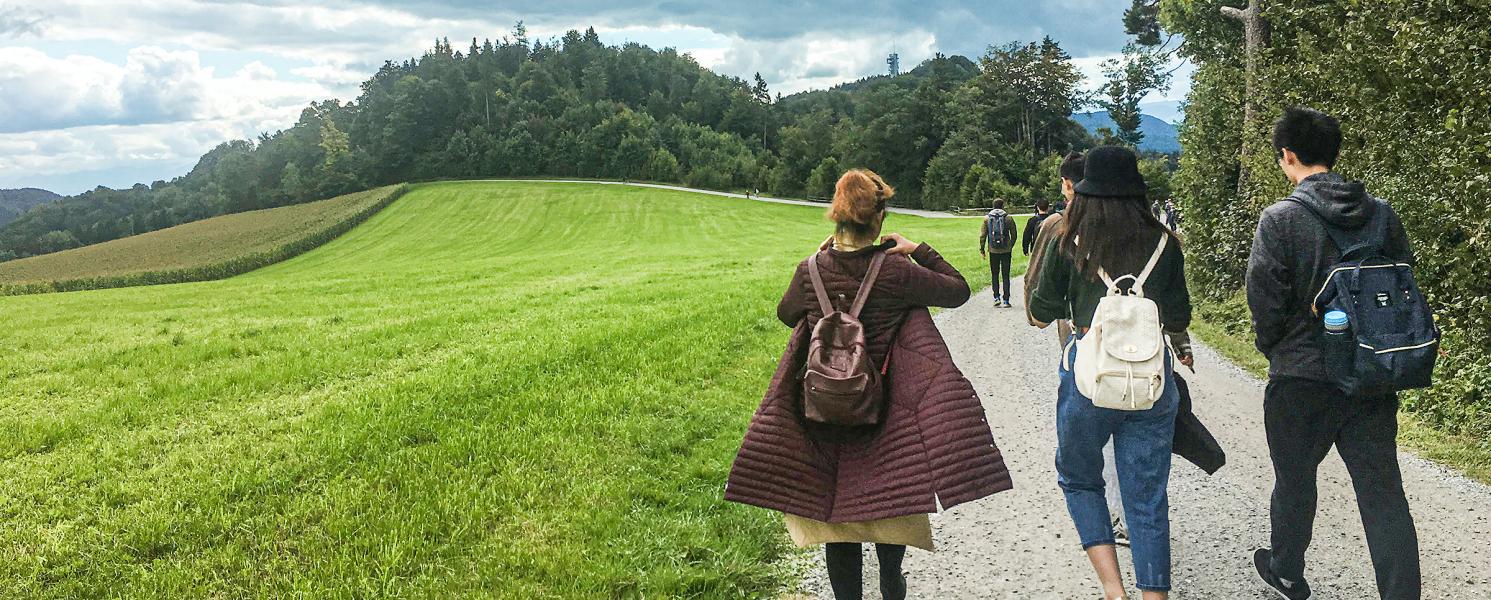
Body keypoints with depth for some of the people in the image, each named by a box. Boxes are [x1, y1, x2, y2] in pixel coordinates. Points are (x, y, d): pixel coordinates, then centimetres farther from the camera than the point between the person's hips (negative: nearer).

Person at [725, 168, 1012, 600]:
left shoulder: (812, 271, -11)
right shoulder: (896, 272, -16)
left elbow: (786, 314, 10)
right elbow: (958, 290, -2)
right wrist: (920, 251, 5)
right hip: (886, 411, 0)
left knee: (835, 505, 11)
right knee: (892, 493, 21)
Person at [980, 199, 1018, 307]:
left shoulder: (987, 219, 0)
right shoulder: (1008, 218, -3)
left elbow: (982, 235, -1)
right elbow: (1014, 235, 3)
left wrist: (982, 248, 7)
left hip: (993, 251, 1)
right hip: (1006, 250, -1)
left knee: (994, 275, 12)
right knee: (1005, 276, 3)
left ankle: (996, 298, 8)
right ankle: (1005, 300, 1)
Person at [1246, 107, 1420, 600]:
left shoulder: (1280, 219, -14)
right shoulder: (1383, 215, 2)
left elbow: (1265, 300, -13)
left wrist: (1270, 347, 5)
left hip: (1302, 377, -3)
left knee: (1295, 480, 17)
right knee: (1383, 491, 6)